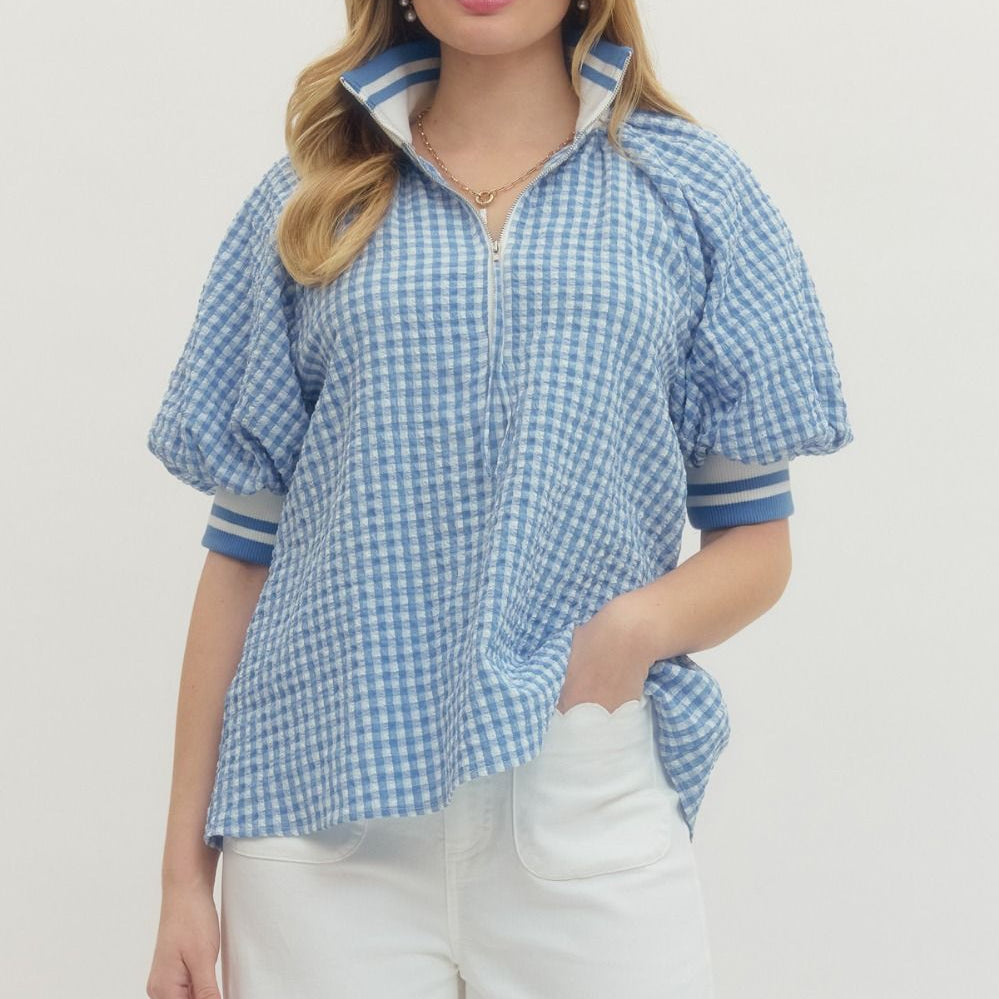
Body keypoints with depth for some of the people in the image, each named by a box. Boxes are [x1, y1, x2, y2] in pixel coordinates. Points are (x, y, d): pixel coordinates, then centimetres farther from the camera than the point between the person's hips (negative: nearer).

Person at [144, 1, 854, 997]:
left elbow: (756, 541, 7)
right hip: (322, 809, 1)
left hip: (591, 818, 0)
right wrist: (186, 871, 5)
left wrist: (642, 624, -16)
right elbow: (243, 551, 8)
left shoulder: (694, 191, 7)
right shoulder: (307, 202, 9)